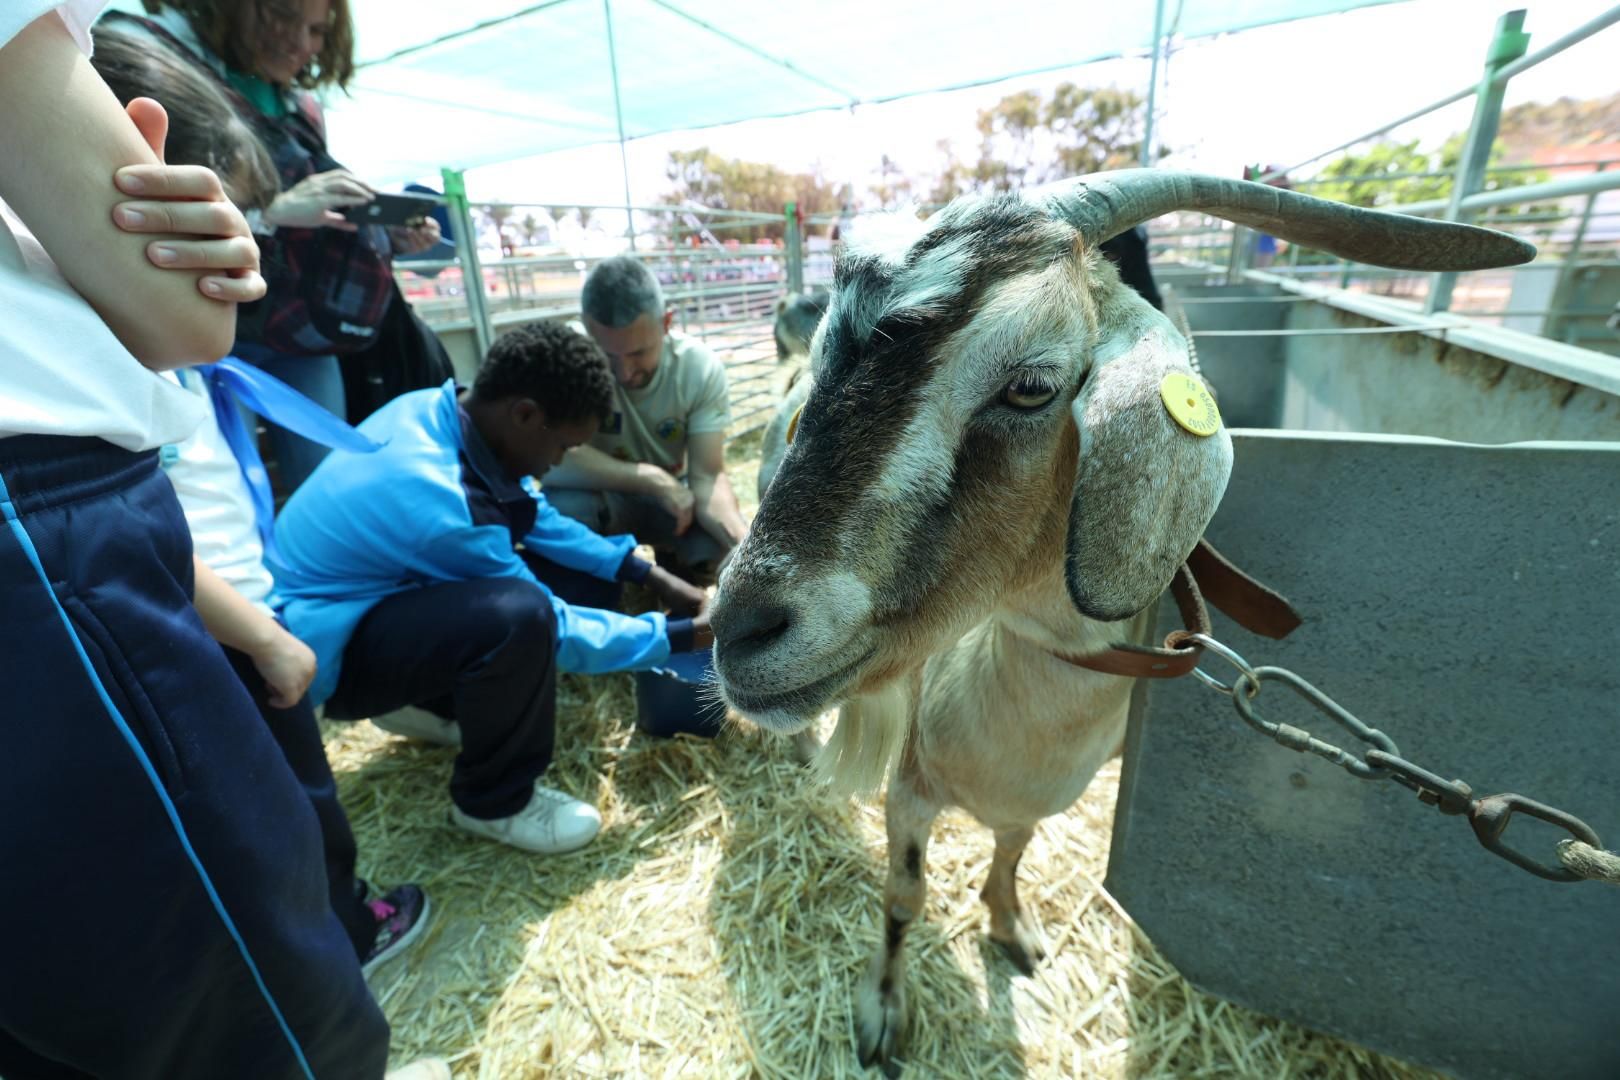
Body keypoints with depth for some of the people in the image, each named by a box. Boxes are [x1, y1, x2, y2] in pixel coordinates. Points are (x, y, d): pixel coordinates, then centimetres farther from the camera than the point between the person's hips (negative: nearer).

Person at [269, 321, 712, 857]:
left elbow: (540, 518, 1)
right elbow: (555, 629, -24)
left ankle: (430, 702, 17)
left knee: (563, 569, 3)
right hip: (319, 648, -8)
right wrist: (682, 635, -15)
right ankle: (493, 802, -9)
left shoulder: (438, 408, -10)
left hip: (354, 589, 9)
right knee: (521, 615, -36)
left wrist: (648, 573, -4)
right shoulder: (442, 503, -35)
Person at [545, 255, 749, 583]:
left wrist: (746, 542, -42)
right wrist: (654, 479, -30)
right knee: (557, 510, -34)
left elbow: (707, 478, -23)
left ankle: (673, 575, 12)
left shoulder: (701, 368, -19)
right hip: (600, 495, -1)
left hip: (673, 497, 2)